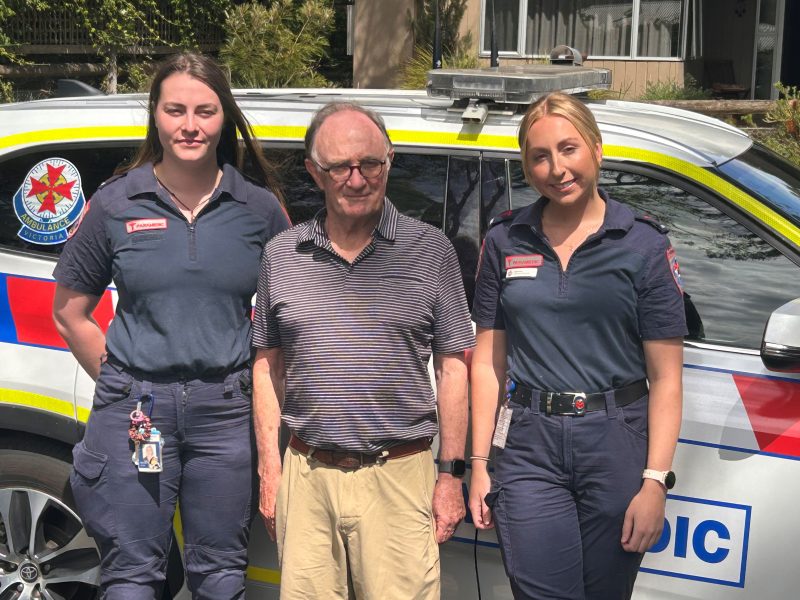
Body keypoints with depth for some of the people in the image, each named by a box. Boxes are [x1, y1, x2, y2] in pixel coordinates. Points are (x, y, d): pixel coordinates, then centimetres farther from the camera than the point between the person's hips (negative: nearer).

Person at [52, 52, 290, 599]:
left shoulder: (259, 209, 2)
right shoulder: (116, 203, 1)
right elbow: (70, 312, 8)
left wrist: (259, 380, 2)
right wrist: (120, 380, 1)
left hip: (226, 410, 1)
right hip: (136, 409, 0)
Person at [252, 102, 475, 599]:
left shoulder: (431, 250, 2)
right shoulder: (282, 255, 8)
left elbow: (453, 368, 4)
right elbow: (268, 367, 12)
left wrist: (451, 473, 1)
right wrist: (269, 470, 8)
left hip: (400, 478, -2)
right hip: (306, 478, 2)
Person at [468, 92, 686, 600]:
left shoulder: (644, 245, -2)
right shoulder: (506, 241, 6)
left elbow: (665, 377, -4)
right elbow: (489, 359, 7)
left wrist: (655, 481, -11)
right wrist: (480, 463, 3)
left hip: (616, 444, -1)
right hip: (529, 448, 1)